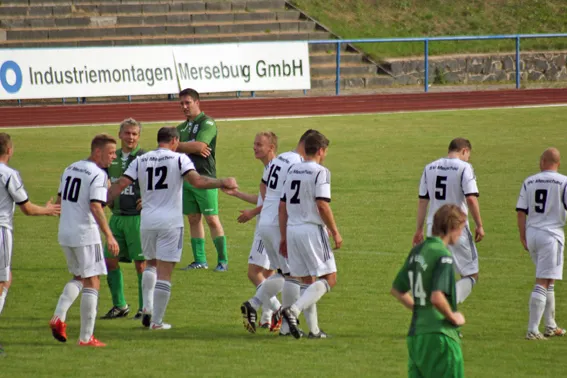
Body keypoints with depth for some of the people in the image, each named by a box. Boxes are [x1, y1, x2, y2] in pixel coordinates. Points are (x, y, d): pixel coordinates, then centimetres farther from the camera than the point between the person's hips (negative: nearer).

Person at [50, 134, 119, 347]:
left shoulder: (70, 169, 12)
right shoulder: (98, 175, -13)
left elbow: (59, 200, 18)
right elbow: (96, 207, -23)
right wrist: (109, 236, -24)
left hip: (64, 234, 8)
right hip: (86, 234, -8)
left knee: (79, 278, 22)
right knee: (92, 282, 1)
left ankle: (59, 316, 1)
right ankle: (86, 337, -1)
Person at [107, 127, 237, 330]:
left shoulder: (140, 161, 6)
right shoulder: (179, 159, -4)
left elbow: (120, 185, 1)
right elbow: (198, 181, -15)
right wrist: (224, 183, -4)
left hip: (147, 221, 4)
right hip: (170, 222, -4)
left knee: (151, 264, 25)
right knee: (164, 273, 1)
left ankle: (147, 308, 12)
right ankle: (157, 321, 2)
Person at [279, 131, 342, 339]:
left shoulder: (292, 171, 13)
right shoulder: (320, 172, -8)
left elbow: (282, 206, 14)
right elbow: (322, 205, -17)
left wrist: (284, 237, 19)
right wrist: (335, 232, -8)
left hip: (292, 230, 7)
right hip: (312, 230, -7)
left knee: (307, 281, 13)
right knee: (328, 279, -2)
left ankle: (313, 329, 11)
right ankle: (294, 310, -20)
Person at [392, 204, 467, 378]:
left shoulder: (417, 251, 11)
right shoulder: (442, 256, -16)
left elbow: (397, 290, 20)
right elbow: (437, 297, -27)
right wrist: (453, 317, -11)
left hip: (415, 336, 8)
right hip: (439, 337, -8)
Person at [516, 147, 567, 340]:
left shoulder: (529, 182, 6)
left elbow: (521, 212, 5)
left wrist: (523, 236, 12)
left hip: (531, 234, 5)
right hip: (551, 234, -5)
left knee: (548, 282, 19)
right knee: (543, 283, -7)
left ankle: (550, 326, 26)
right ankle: (532, 330, -13)